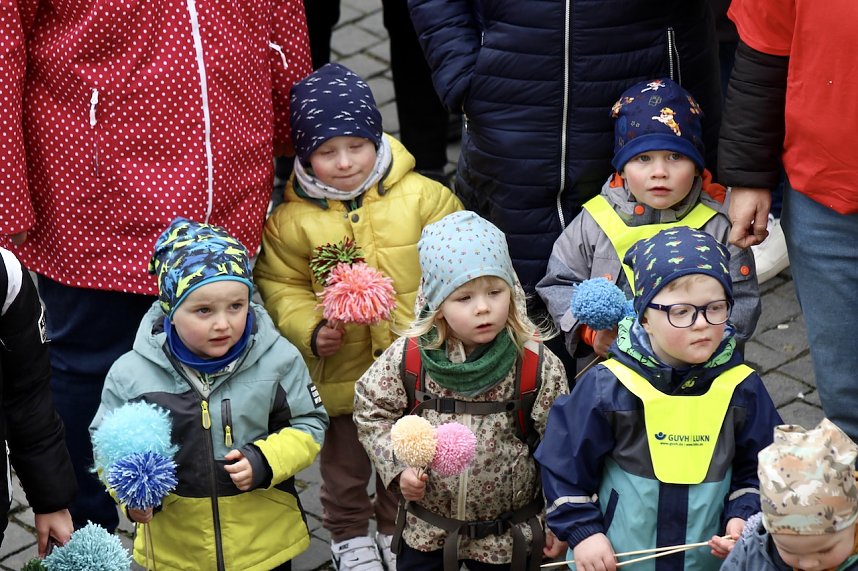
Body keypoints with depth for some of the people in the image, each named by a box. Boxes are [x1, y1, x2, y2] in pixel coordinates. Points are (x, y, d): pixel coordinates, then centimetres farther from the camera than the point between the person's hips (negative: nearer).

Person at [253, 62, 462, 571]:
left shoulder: (422, 197, -9)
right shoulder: (294, 218, -10)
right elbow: (281, 285, -2)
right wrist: (309, 328, -16)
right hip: (340, 371, -1)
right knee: (344, 462, 17)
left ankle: (398, 529, 42)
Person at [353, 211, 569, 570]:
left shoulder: (537, 365, -16)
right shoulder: (408, 356, -13)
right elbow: (371, 410, 2)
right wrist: (397, 467, -10)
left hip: (509, 539, -1)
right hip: (426, 532, 2)